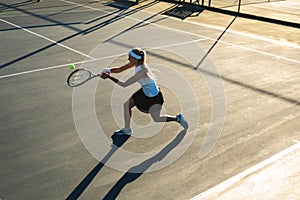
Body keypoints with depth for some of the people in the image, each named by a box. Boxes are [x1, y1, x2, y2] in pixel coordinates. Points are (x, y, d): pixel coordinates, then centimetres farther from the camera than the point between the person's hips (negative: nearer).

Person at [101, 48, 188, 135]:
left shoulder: (141, 72, -38)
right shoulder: (136, 63, -14)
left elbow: (124, 84, -36)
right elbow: (120, 69, -6)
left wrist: (109, 76, -34)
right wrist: (109, 70, -22)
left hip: (154, 96, -8)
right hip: (145, 91, 8)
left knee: (156, 119, 8)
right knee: (127, 105, 5)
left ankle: (178, 118, 29)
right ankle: (127, 129, 21)